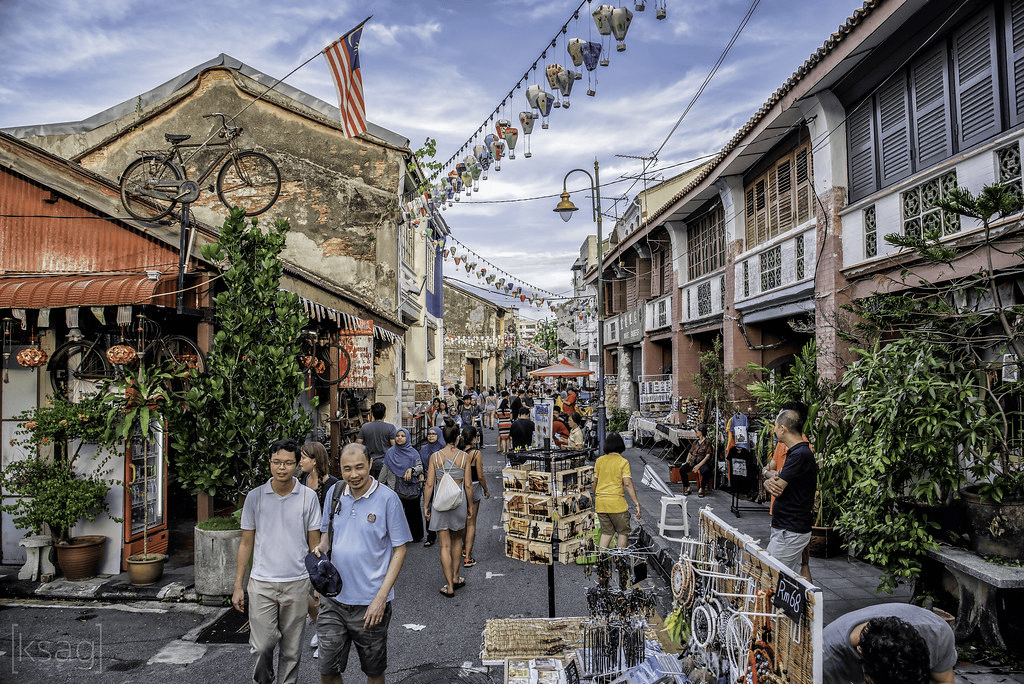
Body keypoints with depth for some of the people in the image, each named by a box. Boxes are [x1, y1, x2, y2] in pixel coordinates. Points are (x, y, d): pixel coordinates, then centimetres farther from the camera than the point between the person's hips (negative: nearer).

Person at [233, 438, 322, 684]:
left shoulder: (308, 497, -1)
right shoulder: (255, 496, 0)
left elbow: (314, 543, 5)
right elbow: (246, 543, 6)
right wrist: (238, 585, 4)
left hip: (297, 583, 0)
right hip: (261, 583, 0)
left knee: (291, 648, 8)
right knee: (262, 646, -2)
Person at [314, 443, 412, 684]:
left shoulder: (387, 498, -12)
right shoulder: (335, 492, 1)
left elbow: (399, 550, -8)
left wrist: (381, 597, -14)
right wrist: (321, 547, -7)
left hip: (370, 603, -3)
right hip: (334, 599, 3)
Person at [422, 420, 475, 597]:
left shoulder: (435, 456, -5)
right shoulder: (464, 456, -5)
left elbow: (429, 485, -4)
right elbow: (468, 485, -2)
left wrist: (426, 506, 5)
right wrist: (469, 506, 9)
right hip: (459, 501, 1)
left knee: (445, 545, 4)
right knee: (457, 540, 22)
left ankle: (449, 587, 6)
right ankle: (455, 578, 28)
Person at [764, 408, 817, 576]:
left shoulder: (800, 455, -19)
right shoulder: (793, 452, 15)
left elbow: (778, 490, -21)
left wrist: (771, 482, 2)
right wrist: (770, 484, -10)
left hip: (790, 532, -10)